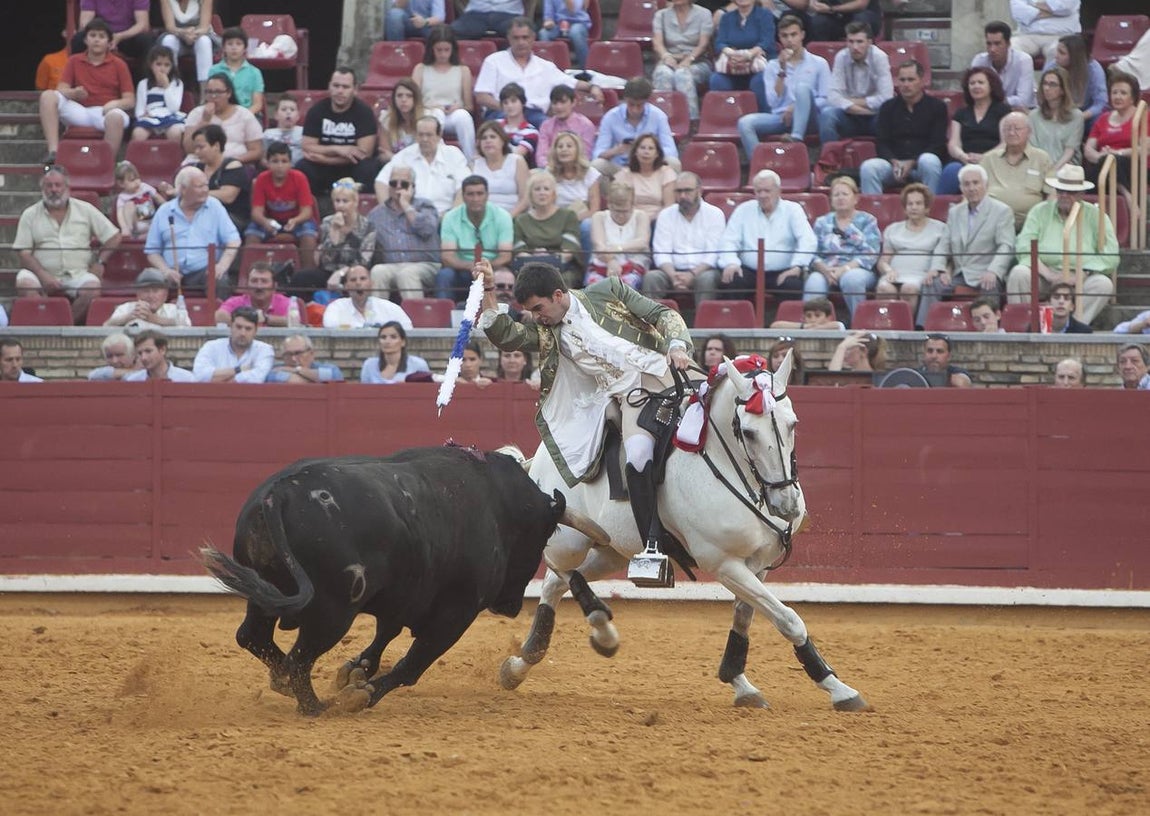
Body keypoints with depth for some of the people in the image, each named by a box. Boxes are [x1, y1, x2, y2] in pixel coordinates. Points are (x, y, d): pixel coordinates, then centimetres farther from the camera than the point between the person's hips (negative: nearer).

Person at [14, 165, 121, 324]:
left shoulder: (85, 210, 11)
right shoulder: (30, 215, 9)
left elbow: (114, 237, 15)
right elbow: (24, 253, 1)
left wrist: (99, 262, 2)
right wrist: (43, 275, -14)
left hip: (77, 275, 0)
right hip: (44, 274, 0)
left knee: (92, 287, -32)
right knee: (24, 282, -32)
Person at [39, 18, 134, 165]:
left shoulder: (118, 65, 8)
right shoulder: (74, 61, 13)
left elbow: (130, 101, 5)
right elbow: (61, 90, 6)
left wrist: (115, 103, -18)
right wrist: (74, 93, -18)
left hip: (105, 112, -3)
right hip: (80, 112, 3)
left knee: (116, 117, -39)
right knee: (48, 96, -21)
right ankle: (53, 152, -31)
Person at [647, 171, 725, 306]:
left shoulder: (715, 214, 4)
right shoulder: (665, 215, 10)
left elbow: (713, 254, -6)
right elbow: (662, 254, 0)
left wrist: (692, 274, -22)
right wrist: (673, 276, -20)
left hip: (702, 270, -2)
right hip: (674, 271, 2)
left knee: (706, 279, -35)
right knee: (651, 278, -27)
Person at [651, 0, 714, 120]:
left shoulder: (703, 14, 6)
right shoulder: (661, 15, 12)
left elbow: (703, 44, -5)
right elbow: (657, 42, -2)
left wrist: (689, 59, -23)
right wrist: (666, 56, -24)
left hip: (696, 61, -2)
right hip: (670, 60, 2)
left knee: (682, 74, -37)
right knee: (663, 74, -35)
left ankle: (691, 119, -45)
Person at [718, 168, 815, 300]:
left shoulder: (793, 210, 9)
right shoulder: (743, 210, 15)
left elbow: (808, 241, -2)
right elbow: (729, 241, 8)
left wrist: (797, 267, -18)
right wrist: (731, 263, -13)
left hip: (782, 273, -1)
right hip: (749, 271, 1)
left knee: (793, 285, -35)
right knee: (729, 283, -30)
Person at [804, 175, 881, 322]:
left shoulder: (867, 221, 14)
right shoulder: (822, 222, 22)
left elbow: (870, 254, 0)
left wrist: (845, 269, -14)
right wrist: (825, 269, -12)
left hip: (857, 269, -2)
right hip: (826, 270, 2)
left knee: (851, 278, -38)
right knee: (814, 282, -34)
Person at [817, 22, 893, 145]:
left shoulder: (879, 57, -13)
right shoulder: (841, 57, -8)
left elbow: (886, 98, -19)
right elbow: (833, 96, -15)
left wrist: (853, 102, -12)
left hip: (874, 117, -1)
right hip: (850, 117, 1)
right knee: (826, 114, -29)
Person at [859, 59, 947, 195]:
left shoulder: (937, 107, 4)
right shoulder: (888, 107, 12)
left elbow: (939, 145, -3)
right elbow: (881, 144, 6)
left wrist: (912, 163, -16)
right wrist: (895, 163, -15)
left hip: (921, 164, -2)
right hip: (894, 162, 2)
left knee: (929, 161, -37)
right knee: (868, 167, -28)